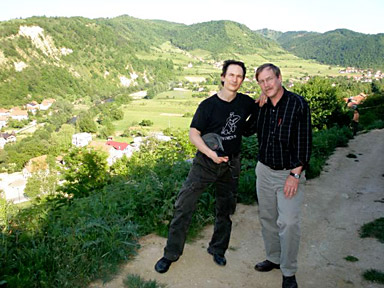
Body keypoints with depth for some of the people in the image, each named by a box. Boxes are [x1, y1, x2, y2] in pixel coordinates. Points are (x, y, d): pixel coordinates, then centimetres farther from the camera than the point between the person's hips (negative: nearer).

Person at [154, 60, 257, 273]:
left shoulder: (246, 102, -1)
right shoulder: (208, 105, -10)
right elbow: (193, 134, -11)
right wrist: (210, 153, -26)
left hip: (231, 164, 3)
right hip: (206, 162, -3)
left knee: (225, 210, 15)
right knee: (184, 205, -5)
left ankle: (218, 250, 37)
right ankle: (171, 253, 11)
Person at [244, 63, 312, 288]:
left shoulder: (298, 104, -13)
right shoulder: (260, 106, 2)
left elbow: (305, 143, -14)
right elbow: (247, 131, 19)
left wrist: (295, 174, -18)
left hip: (290, 173, -5)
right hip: (264, 170, 6)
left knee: (289, 222, -8)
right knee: (267, 217, 14)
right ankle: (274, 258, 34)